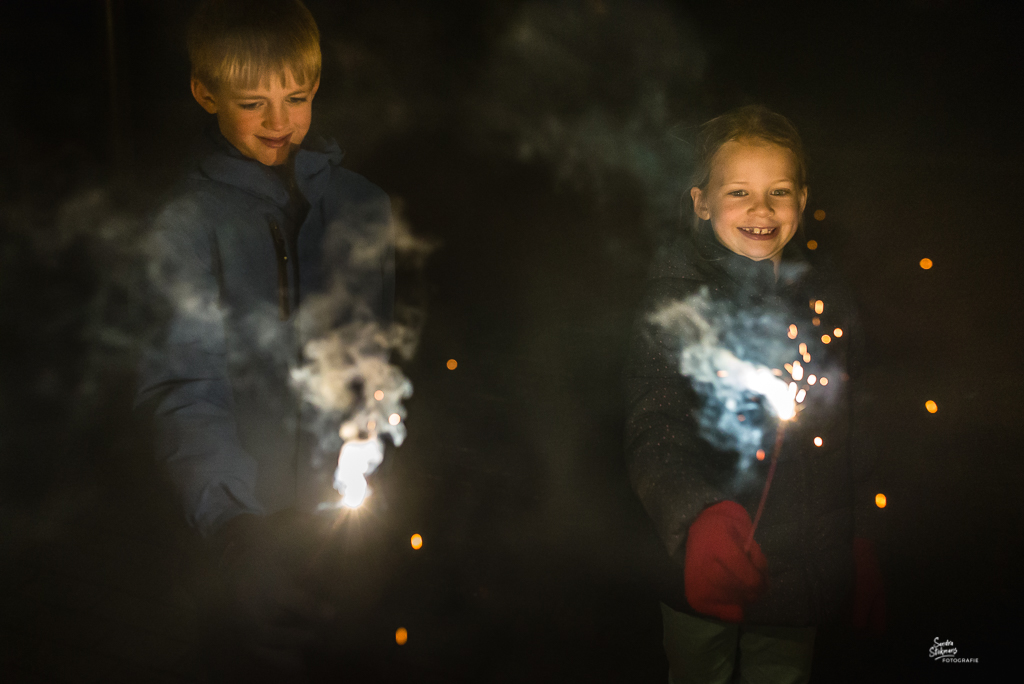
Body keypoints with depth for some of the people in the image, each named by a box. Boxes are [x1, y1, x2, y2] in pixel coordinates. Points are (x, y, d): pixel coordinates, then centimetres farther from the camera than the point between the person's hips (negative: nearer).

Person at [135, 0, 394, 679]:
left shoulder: (363, 204, 6)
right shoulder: (188, 221, -6)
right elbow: (180, 387, -10)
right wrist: (228, 518, -21)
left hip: (345, 498, 3)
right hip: (253, 513, -3)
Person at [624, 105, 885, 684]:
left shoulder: (826, 296, 1)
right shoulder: (676, 302, -14)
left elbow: (852, 431, 10)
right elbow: (653, 435, -23)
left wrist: (864, 550, 13)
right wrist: (699, 516, -42)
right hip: (708, 574, -3)